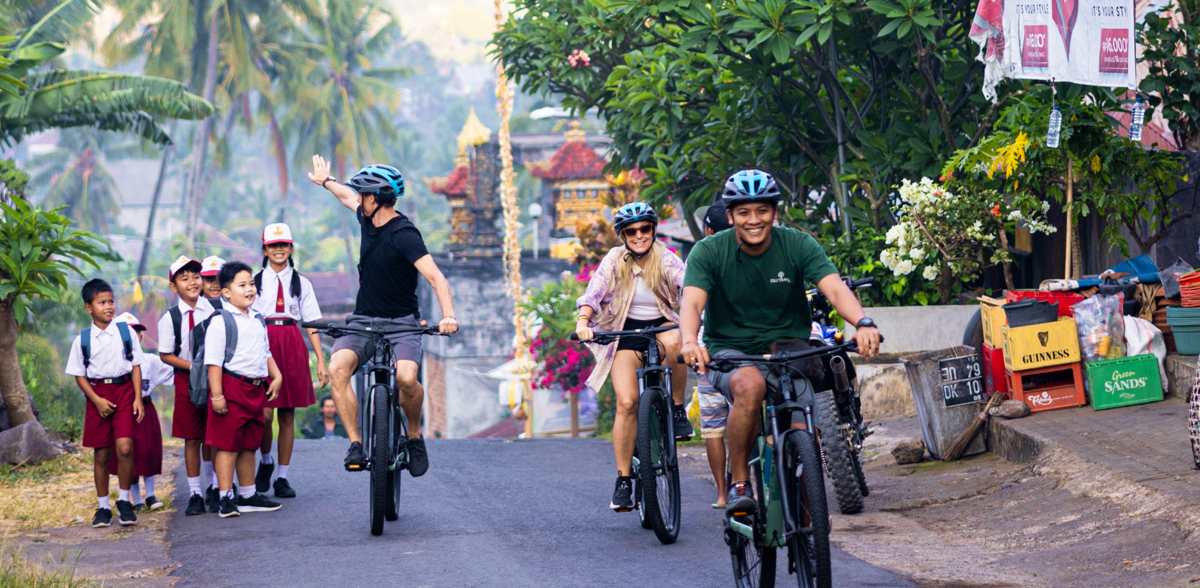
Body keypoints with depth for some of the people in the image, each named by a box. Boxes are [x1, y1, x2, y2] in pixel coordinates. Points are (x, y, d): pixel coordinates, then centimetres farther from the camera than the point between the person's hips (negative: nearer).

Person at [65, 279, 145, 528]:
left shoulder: (125, 331, 3)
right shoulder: (82, 340, 2)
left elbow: (136, 366, 5)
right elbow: (79, 375, 4)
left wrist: (138, 398, -4)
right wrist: (97, 400, -9)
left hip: (124, 391, -1)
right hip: (98, 395, 1)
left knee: (124, 447, -15)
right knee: (101, 454, 6)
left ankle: (124, 501, 1)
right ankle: (103, 506, 18)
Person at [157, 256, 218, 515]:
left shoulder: (213, 310, 1)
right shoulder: (170, 318, -4)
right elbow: (165, 355, -2)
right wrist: (192, 365, -14)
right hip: (186, 379, -1)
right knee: (192, 438, 2)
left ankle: (214, 488, 21)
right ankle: (195, 493, 9)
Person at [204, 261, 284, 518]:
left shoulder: (258, 320, 15)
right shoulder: (220, 322, -9)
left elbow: (266, 353, 26)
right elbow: (213, 361, -13)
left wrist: (276, 375, 11)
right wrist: (216, 395, -18)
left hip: (256, 389, 8)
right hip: (231, 387, -8)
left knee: (249, 444, 14)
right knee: (228, 444, -5)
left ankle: (248, 495, 23)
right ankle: (226, 498, -3)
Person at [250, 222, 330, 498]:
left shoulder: (301, 283, 12)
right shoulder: (255, 281, 8)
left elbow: (313, 323, 9)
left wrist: (321, 361, 2)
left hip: (292, 346, 2)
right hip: (263, 343, -2)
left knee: (288, 415, 2)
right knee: (265, 412, -11)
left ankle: (282, 478, 9)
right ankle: (266, 461, 16)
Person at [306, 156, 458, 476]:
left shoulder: (404, 235, -18)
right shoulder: (369, 219, 4)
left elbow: (435, 277, -28)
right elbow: (348, 197, 29)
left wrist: (448, 315, -44)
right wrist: (326, 181, 49)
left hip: (401, 323, -6)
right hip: (363, 321, 6)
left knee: (406, 377, -32)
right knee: (337, 368, -24)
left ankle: (414, 435, -3)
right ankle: (355, 444, -20)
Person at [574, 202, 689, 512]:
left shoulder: (665, 259, -5)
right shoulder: (614, 261, -3)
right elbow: (593, 294, -11)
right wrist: (583, 321, -31)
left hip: (662, 326, 0)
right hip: (626, 334, 0)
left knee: (674, 343, -38)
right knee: (627, 402, -17)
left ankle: (678, 409, -15)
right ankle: (623, 480, -9)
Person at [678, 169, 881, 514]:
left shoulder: (798, 245, -6)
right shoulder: (709, 252, -8)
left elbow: (835, 288, -20)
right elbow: (691, 302, -22)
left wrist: (863, 323, -42)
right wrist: (689, 341, -46)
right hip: (729, 352, -2)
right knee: (749, 385, -36)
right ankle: (739, 485, -22)